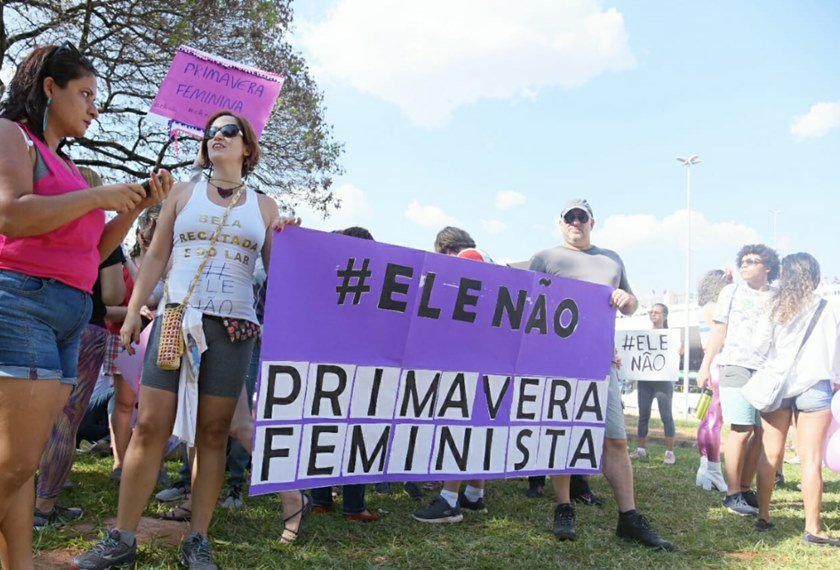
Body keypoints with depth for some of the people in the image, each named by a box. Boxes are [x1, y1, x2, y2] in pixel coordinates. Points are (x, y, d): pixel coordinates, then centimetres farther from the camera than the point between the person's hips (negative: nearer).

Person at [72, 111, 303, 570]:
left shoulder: (264, 206, 12)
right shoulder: (184, 193, 12)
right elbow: (155, 257, 11)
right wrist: (133, 310, 4)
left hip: (233, 326, 0)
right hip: (175, 318, 0)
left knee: (213, 432, 1)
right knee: (149, 426, -4)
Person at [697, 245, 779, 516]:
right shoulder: (731, 292, 9)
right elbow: (718, 332, 7)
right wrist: (705, 366, 1)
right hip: (737, 368, -3)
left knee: (762, 433, 3)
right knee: (742, 430, -7)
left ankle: (745, 488, 16)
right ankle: (732, 494, 1)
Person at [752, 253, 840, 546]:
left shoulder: (773, 307, 5)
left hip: (774, 384, 2)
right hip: (813, 387, -2)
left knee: (771, 454, 8)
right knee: (811, 459, -2)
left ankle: (763, 516, 14)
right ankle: (812, 529, -1)